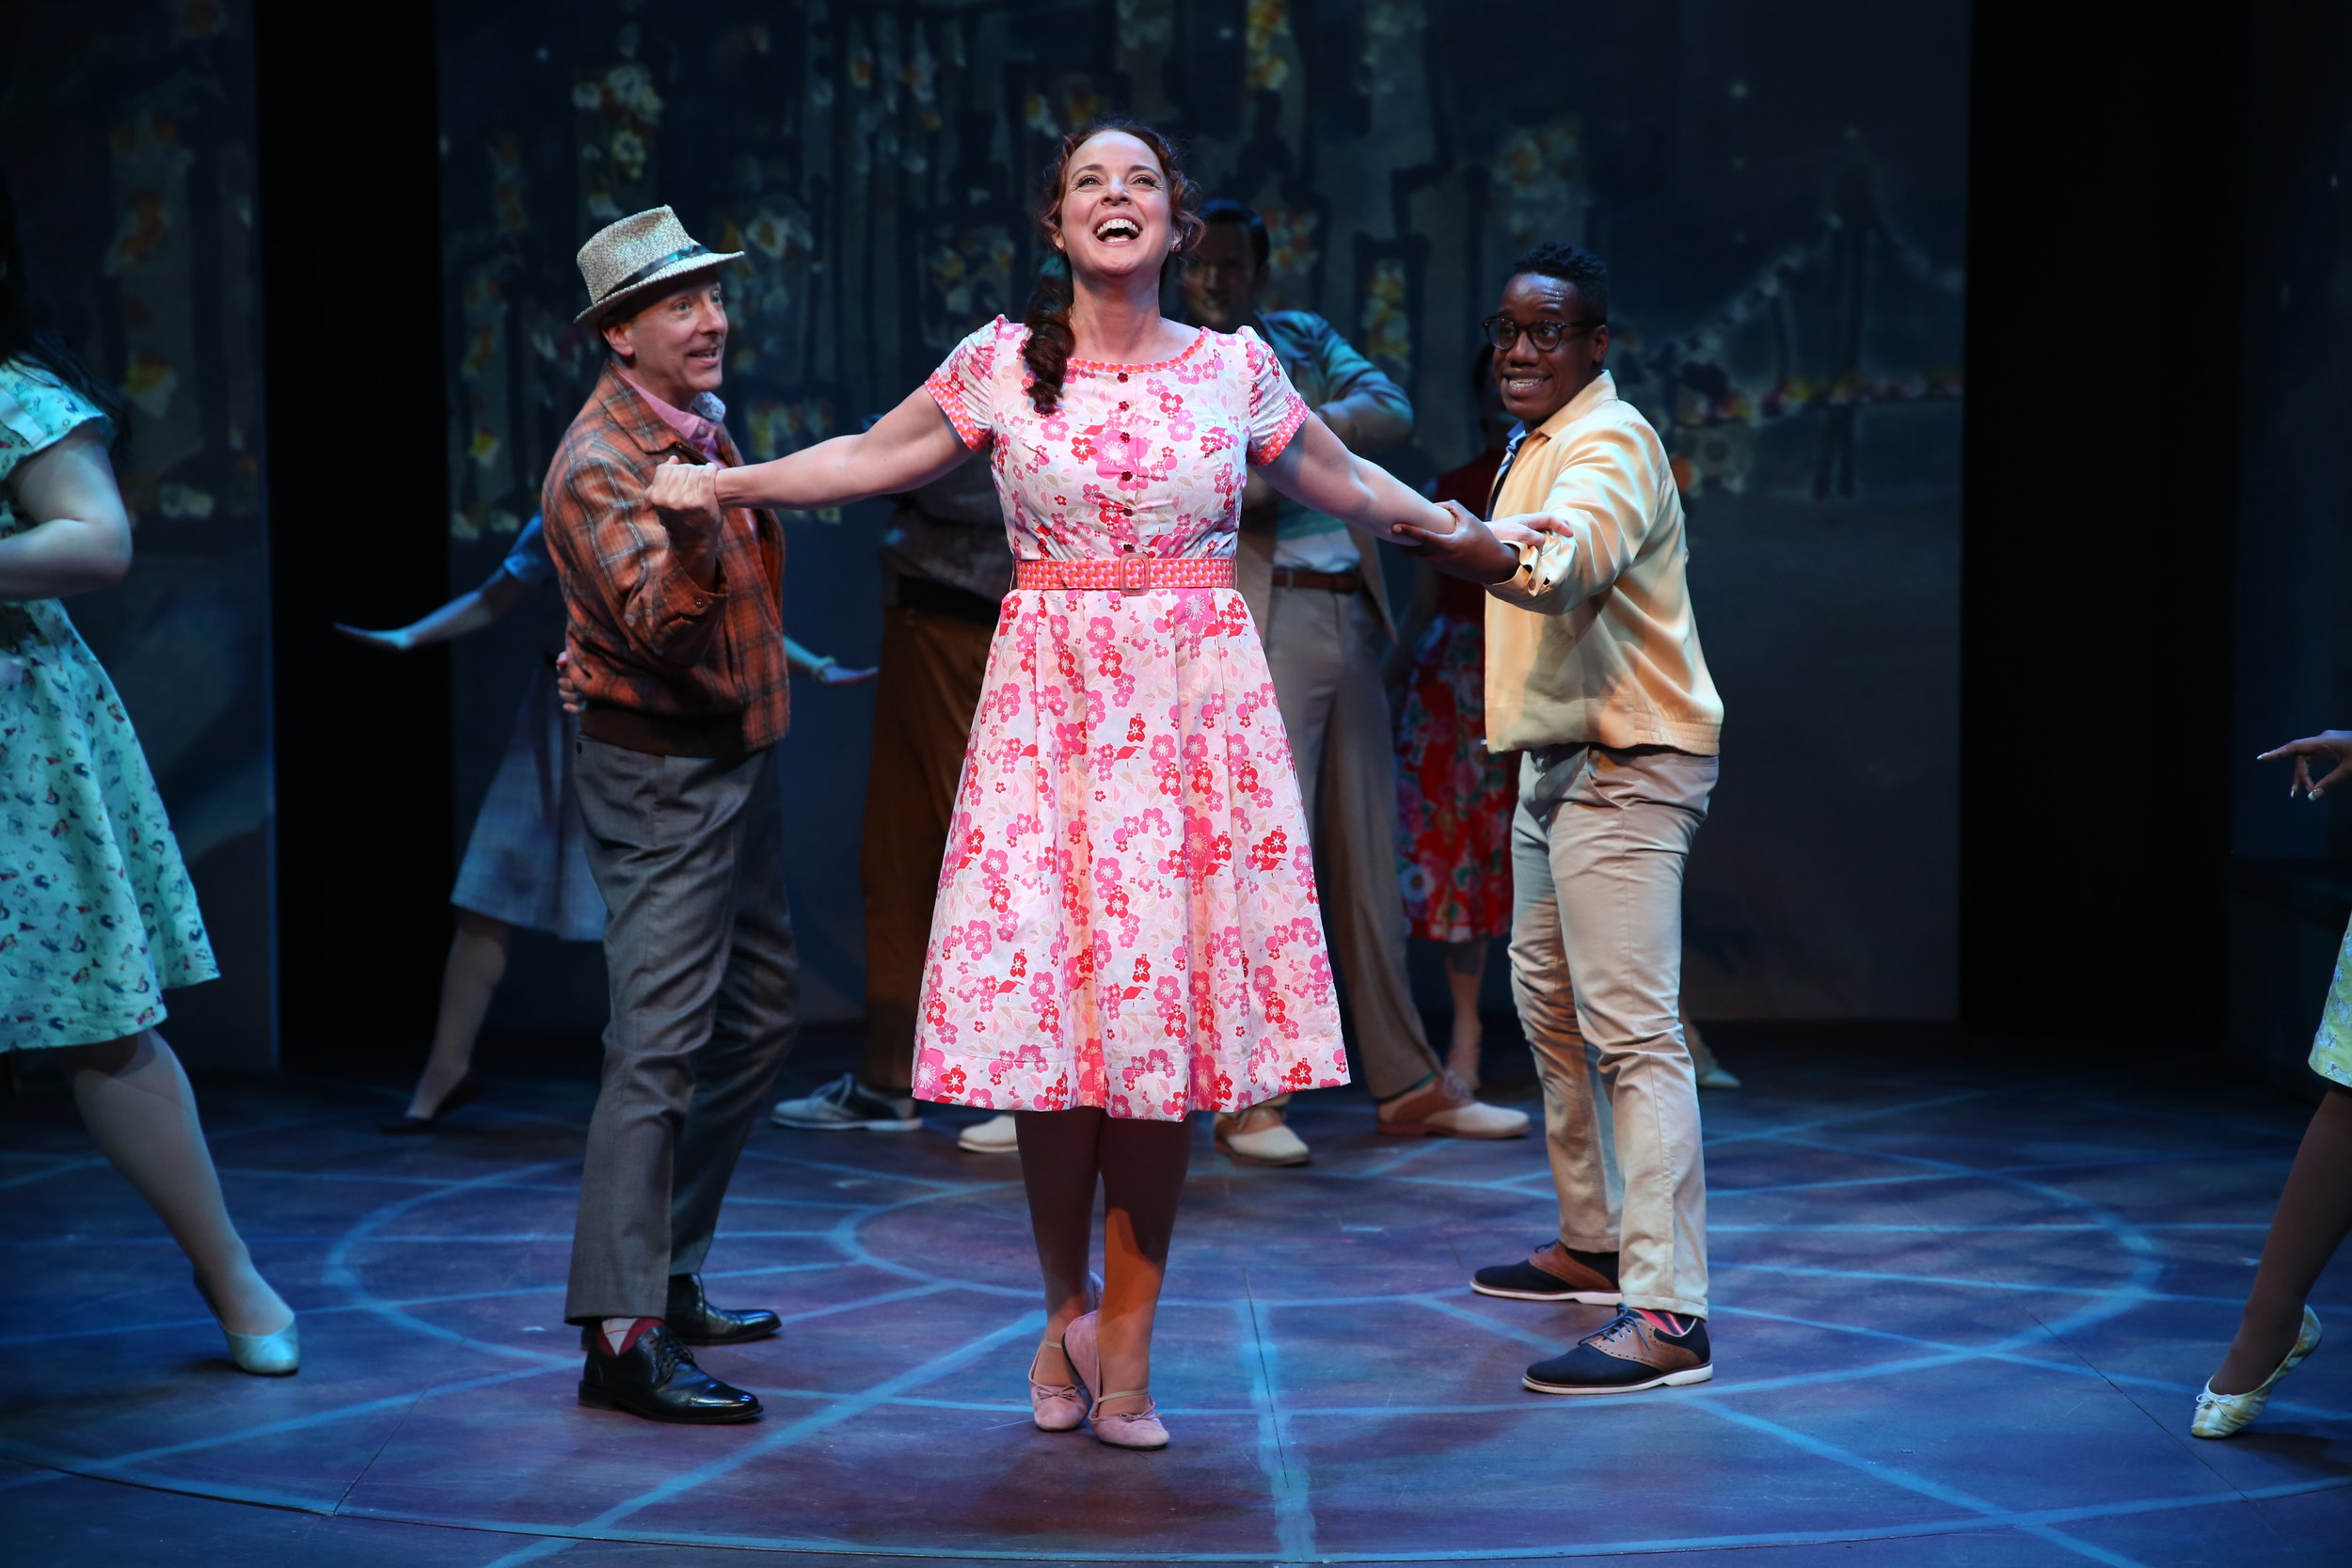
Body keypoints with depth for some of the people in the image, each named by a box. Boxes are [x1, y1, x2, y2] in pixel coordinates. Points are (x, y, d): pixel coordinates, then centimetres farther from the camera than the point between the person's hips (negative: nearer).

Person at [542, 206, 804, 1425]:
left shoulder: (703, 426, 10)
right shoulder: (601, 464, -19)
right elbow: (659, 623, -35)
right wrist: (691, 538, -52)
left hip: (738, 760, 10)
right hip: (660, 776, -10)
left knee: (757, 1017, 15)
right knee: (661, 1040, -15)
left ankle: (667, 1278, 24)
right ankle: (620, 1335, -16)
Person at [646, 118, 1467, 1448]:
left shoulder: (1237, 367, 6)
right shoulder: (1002, 364, 4)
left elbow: (1344, 481, 19)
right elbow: (871, 461, 10)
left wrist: (1464, 531, 20)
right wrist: (718, 484, 7)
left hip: (1197, 709, 0)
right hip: (1051, 702, 0)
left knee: (1165, 1000, -2)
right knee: (1047, 990, -5)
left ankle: (1124, 1336, 8)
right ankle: (1069, 1307, 15)